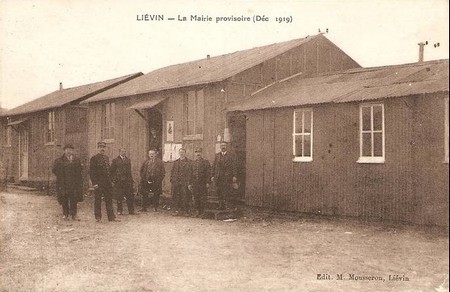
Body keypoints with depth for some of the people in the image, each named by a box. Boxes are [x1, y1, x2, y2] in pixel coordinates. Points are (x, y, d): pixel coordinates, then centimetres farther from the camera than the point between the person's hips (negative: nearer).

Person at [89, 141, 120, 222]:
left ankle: (111, 216, 13)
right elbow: (91, 171, -9)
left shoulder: (107, 158, 14)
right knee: (97, 200, 2)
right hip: (98, 183, -6)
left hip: (107, 183, 6)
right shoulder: (94, 158, -6)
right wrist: (94, 183, -15)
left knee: (109, 200, 8)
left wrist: (110, 181, 12)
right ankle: (98, 217, 11)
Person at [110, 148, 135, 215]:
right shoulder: (115, 160, 3)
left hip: (127, 181, 3)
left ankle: (131, 211, 5)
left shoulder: (128, 160, 16)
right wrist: (113, 181, -5)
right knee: (119, 197, 2)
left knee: (130, 197, -1)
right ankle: (119, 211, 13)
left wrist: (130, 180, 10)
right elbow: (112, 171, 1)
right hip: (118, 181, -3)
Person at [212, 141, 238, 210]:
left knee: (226, 192, -5)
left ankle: (227, 205, 5)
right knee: (219, 191, 2)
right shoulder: (217, 155, 14)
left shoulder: (231, 155, 4)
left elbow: (234, 166, 0)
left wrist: (234, 176, -8)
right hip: (218, 177, 3)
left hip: (227, 176, -3)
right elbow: (214, 166, 14)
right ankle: (221, 205, 9)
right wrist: (213, 175, 7)